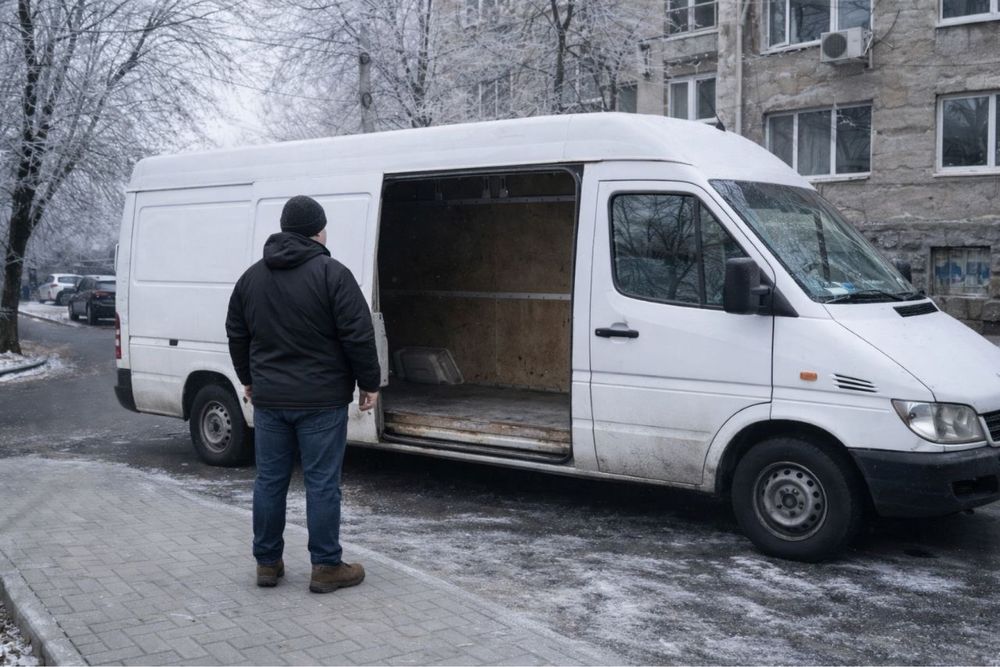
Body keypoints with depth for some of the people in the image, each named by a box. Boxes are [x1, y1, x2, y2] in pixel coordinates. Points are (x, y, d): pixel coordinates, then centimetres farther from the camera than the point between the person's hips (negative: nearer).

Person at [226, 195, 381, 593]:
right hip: (321, 400, -5)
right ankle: (326, 567, 7)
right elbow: (358, 335, -13)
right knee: (322, 484, 1)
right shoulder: (331, 274, -10)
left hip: (269, 398, 5)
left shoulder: (251, 277, 9)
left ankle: (267, 563, 20)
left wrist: (249, 379, 29)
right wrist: (369, 383, -2)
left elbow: (236, 335, 17)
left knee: (269, 481, 12)